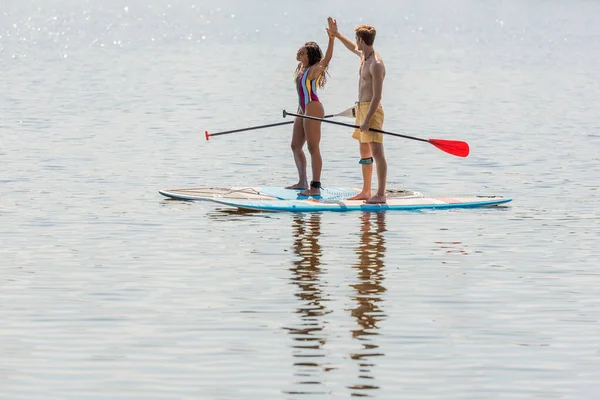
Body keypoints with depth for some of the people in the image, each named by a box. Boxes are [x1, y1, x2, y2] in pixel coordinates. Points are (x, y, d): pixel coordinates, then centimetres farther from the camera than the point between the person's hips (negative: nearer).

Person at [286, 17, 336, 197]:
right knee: (296, 146, 17)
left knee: (313, 148, -10)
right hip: (302, 110, 10)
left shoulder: (315, 69, -13)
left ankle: (315, 187, -10)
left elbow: (326, 59, -32)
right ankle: (303, 182, 29)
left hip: (313, 109, -10)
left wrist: (331, 39, -41)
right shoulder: (300, 68, 13)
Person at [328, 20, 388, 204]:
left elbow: (377, 96, -22)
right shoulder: (364, 55, 11)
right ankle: (366, 192, 22)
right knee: (364, 152, 15)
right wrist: (336, 34, 44)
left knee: (376, 151, -14)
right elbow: (353, 47, 37)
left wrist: (367, 120, -26)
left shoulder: (376, 64, -19)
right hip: (361, 108, 10)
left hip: (372, 109, -10)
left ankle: (381, 194, -19)